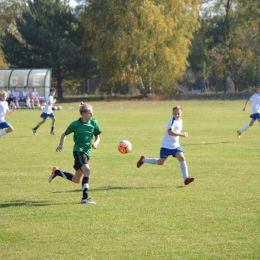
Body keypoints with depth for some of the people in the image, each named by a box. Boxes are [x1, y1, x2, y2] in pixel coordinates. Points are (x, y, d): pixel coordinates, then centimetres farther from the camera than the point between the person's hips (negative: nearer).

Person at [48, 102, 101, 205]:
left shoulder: (94, 123, 1)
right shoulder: (75, 124, -7)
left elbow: (97, 137, 10)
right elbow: (64, 134, 7)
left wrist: (95, 143, -11)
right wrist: (61, 144, -7)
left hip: (87, 152, 6)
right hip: (78, 151, -6)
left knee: (76, 180, 13)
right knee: (87, 170, -28)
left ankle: (56, 171, 37)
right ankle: (85, 198, -27)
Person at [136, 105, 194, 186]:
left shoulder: (180, 121, 7)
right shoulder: (172, 121, -20)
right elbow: (170, 132, -34)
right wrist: (181, 134, -34)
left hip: (175, 145, 6)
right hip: (166, 145, -6)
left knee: (182, 158, -14)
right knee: (160, 162, 4)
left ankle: (186, 178, -17)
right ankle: (143, 160, 28)